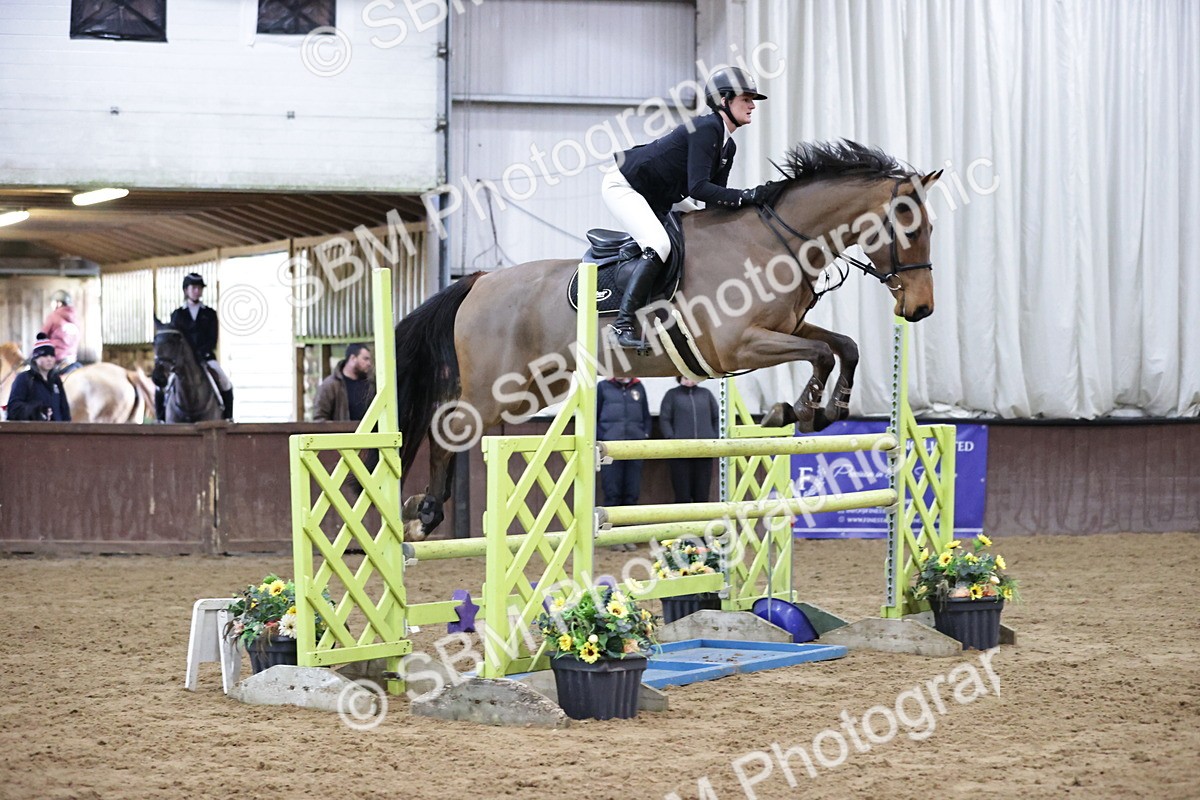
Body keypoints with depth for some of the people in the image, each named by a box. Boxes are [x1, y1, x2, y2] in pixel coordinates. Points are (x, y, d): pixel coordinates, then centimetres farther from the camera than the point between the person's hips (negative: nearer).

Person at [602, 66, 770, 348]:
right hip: (623, 185, -11)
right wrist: (745, 196, -34)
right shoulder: (705, 129, -22)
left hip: (656, 201, 11)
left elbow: (715, 198, 8)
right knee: (659, 245, -27)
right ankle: (623, 323, -28)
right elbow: (698, 188, -32)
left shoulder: (728, 147, 7)